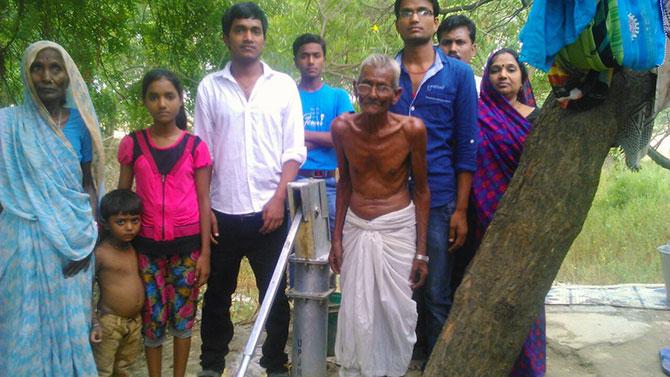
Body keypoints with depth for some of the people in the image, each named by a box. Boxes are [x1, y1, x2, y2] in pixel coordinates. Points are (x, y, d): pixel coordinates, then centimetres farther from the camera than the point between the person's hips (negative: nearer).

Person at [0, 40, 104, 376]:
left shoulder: (82, 124, 6)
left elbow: (93, 186, 9)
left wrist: (88, 241, 1)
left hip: (75, 244, 2)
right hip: (28, 243, -2)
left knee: (71, 326, 9)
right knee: (27, 328, 4)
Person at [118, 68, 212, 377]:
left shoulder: (195, 146, -1)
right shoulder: (132, 144, 0)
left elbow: (203, 201, 1)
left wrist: (204, 252, -3)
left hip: (186, 244, 0)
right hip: (147, 244, 0)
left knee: (183, 314, 9)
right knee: (152, 317, 8)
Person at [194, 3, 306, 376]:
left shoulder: (284, 85, 4)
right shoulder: (210, 87, 5)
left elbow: (294, 149, 1)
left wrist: (279, 198, -9)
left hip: (270, 211, 0)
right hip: (223, 212, 1)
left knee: (275, 294, 6)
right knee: (218, 293, 11)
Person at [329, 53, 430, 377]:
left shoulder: (412, 129, -13)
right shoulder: (342, 127, -7)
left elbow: (421, 189, -4)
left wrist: (421, 250, -4)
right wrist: (337, 237, 8)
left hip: (398, 228, -2)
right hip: (355, 228, 2)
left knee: (398, 311, 3)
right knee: (355, 314, 5)